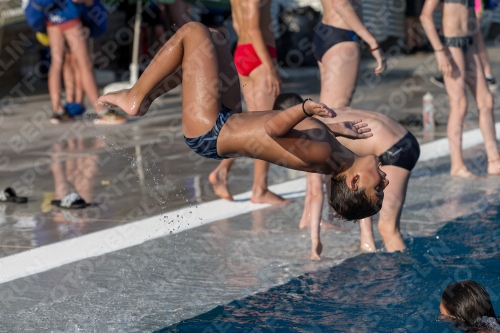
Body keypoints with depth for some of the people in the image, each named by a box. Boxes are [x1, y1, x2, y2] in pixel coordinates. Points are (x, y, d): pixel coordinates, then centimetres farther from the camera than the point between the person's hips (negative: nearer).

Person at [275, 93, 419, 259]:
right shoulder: (323, 117, 19)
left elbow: (316, 192, -11)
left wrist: (315, 240, -7)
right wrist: (307, 215, 38)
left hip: (395, 151, -10)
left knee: (388, 228, -14)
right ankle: (367, 242, 29)